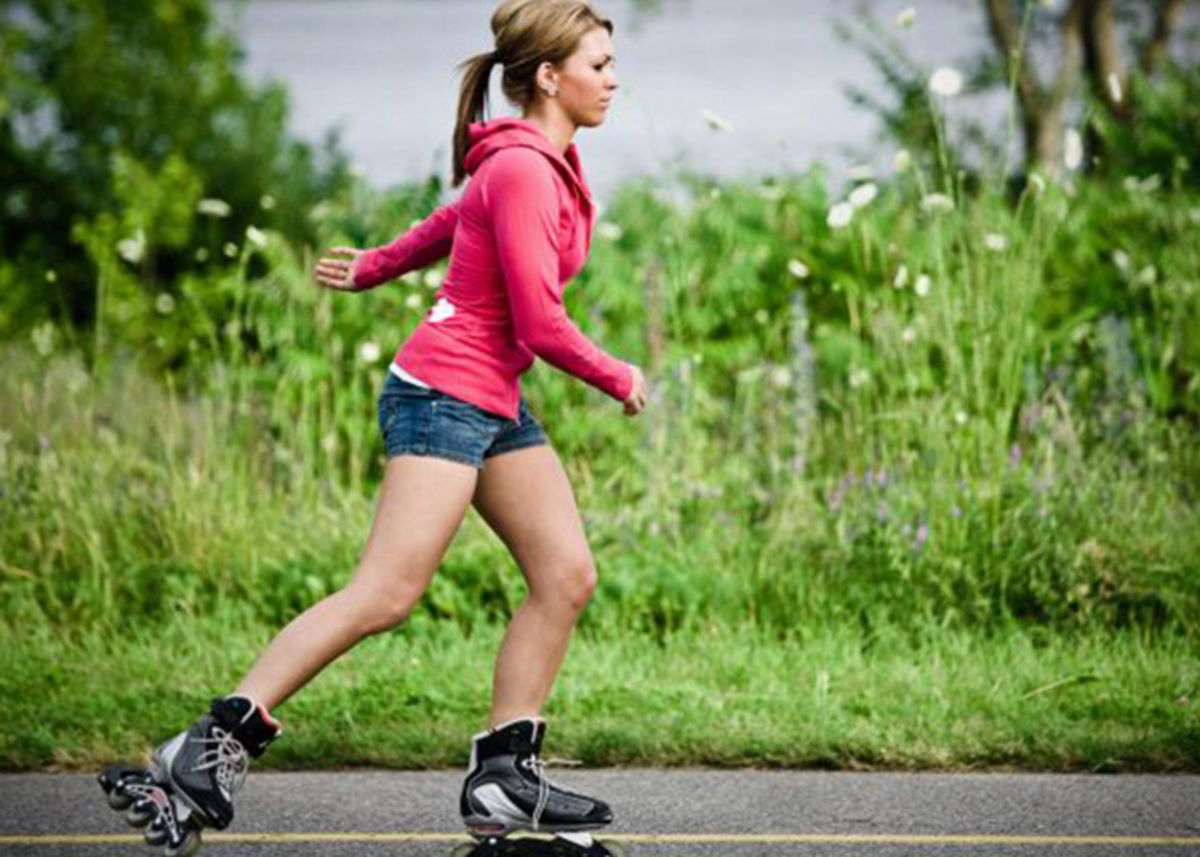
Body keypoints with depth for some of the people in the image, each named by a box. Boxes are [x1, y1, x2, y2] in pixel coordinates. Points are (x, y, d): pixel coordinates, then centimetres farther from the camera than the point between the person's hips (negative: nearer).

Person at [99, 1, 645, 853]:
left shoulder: (545, 165, 13)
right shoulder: (520, 170, -17)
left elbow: (455, 223, 28)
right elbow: (539, 323, -19)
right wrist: (618, 379, -4)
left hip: (495, 406, 10)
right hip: (443, 394, -10)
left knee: (567, 576, 1)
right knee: (386, 594, -14)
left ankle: (503, 776, 4)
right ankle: (216, 743, -10)